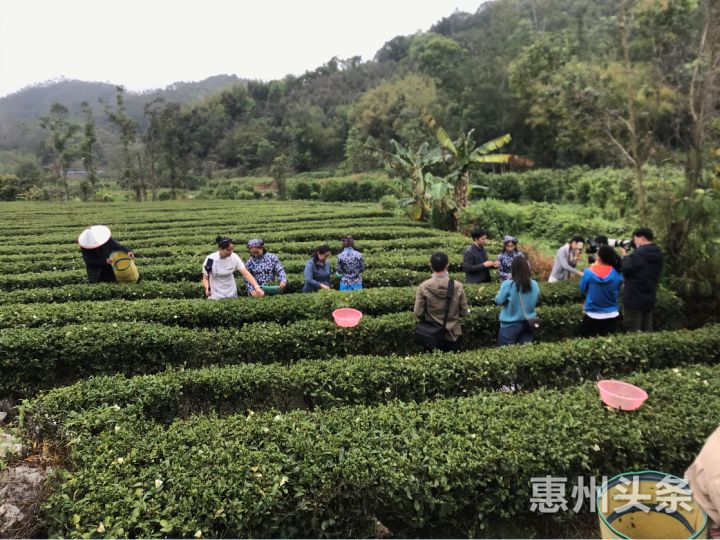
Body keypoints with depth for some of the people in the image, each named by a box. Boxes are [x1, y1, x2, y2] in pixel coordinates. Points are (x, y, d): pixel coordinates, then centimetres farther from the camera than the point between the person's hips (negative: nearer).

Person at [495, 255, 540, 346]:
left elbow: (499, 301, -6)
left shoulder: (508, 284, -18)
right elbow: (536, 301, 11)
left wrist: (501, 290, 9)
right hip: (528, 324, 4)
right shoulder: (534, 284, -4)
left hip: (510, 325, -4)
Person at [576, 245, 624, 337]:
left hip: (593, 315, -3)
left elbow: (582, 290, 0)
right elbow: (617, 291, 7)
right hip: (612, 315, 3)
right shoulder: (618, 274, -9)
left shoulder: (589, 273, -17)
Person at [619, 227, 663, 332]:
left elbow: (625, 269, -18)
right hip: (649, 299, 8)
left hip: (634, 299, -8)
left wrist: (625, 256, -3)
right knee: (646, 330, 16)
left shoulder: (638, 254, -21)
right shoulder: (657, 254, 8)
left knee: (633, 331, -1)